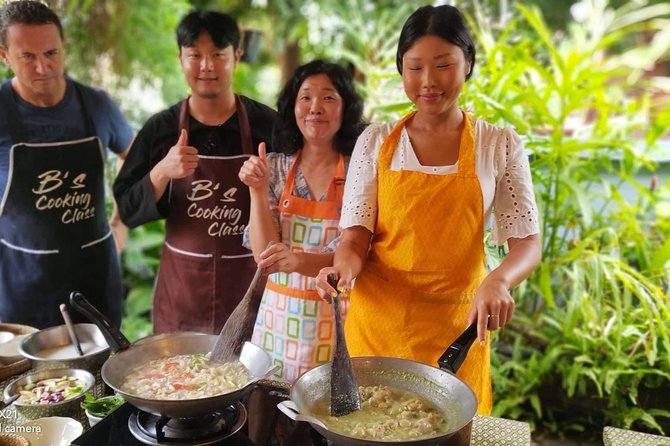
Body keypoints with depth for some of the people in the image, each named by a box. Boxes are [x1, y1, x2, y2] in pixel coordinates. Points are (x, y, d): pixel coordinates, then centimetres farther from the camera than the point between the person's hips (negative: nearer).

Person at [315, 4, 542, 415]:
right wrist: (345, 265, -24)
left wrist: (498, 280, -25)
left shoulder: (500, 146, -2)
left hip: (455, 329, 0)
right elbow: (356, 235, -2)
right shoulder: (376, 142, 0)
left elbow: (527, 242, -4)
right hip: (377, 322, 1)